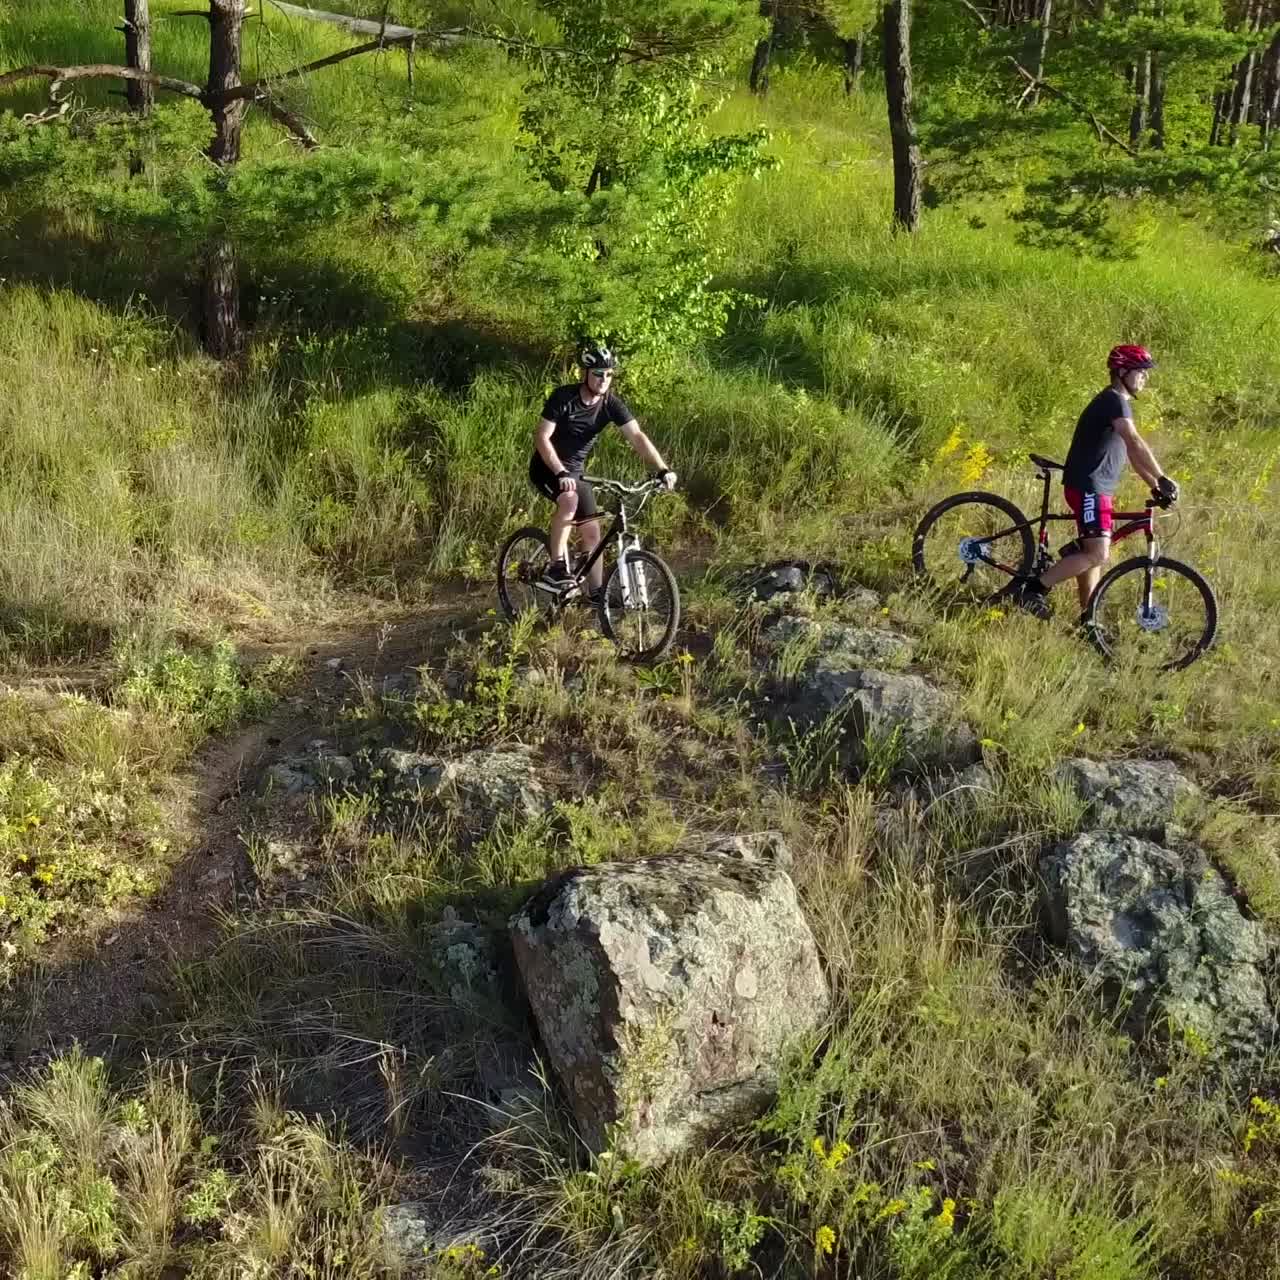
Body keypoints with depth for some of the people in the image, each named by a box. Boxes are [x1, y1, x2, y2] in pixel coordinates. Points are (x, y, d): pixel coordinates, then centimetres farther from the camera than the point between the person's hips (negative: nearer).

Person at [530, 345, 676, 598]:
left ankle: (596, 594, 11)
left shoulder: (612, 403, -9)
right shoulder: (563, 397, -21)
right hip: (547, 467, -5)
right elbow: (541, 438, -24)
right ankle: (556, 568, -28)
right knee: (569, 499, -35)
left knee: (591, 531, 1)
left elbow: (637, 436, -18)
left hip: (575, 470, 5)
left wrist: (663, 469, -31)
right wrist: (560, 473, -37)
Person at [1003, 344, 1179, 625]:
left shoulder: (1120, 403, 19)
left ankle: (1087, 621, 15)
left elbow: (1131, 452, 20)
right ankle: (1029, 587, -16)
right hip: (1087, 487, -11)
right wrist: (1163, 479, -29)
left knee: (1095, 555, 11)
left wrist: (1155, 485, 12)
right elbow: (1136, 443, -26)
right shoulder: (1113, 401, -14)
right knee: (1098, 555, -16)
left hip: (1097, 488, 11)